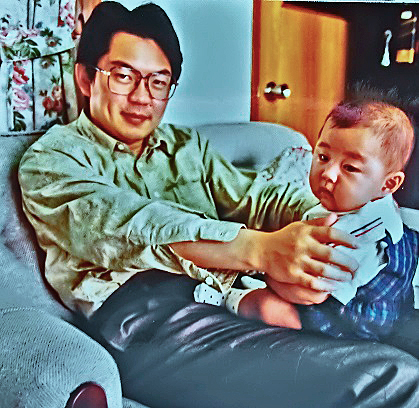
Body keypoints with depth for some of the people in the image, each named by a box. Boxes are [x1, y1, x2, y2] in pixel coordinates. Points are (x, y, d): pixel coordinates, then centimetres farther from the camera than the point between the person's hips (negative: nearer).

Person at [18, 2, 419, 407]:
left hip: (229, 292, 6)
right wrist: (259, 248, -25)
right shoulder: (51, 159, 9)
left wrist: (323, 226, -11)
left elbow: (251, 196, 12)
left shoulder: (187, 146, 27)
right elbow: (125, 228, -11)